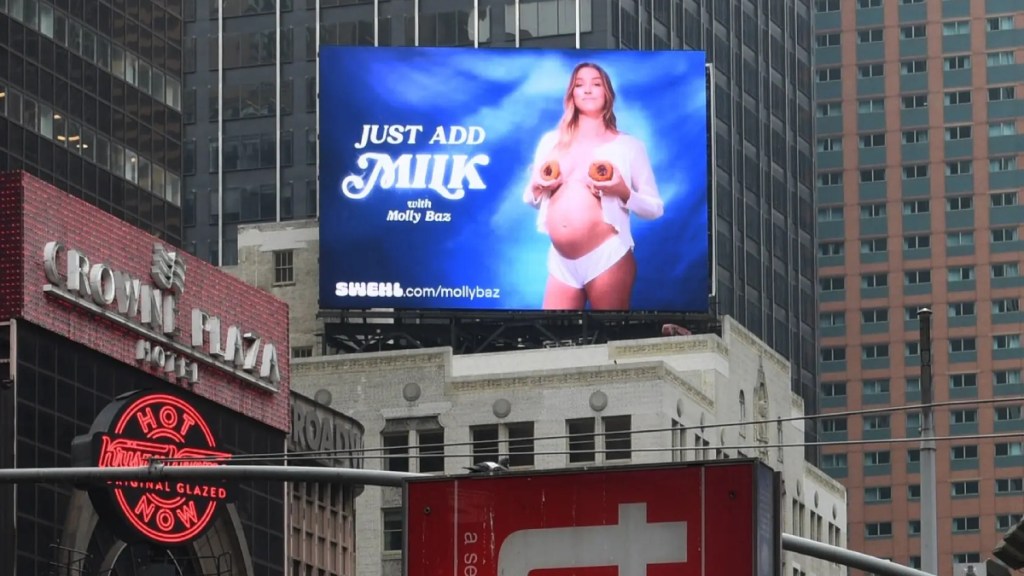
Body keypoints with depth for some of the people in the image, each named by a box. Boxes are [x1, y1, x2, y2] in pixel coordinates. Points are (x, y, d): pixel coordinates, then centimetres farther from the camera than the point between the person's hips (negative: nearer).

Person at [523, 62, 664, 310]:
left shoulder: (628, 146, 4)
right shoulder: (551, 141, 14)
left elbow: (655, 208, 4)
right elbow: (530, 199, 22)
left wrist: (623, 192, -14)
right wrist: (537, 187, 0)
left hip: (607, 257, -4)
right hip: (561, 261, 4)